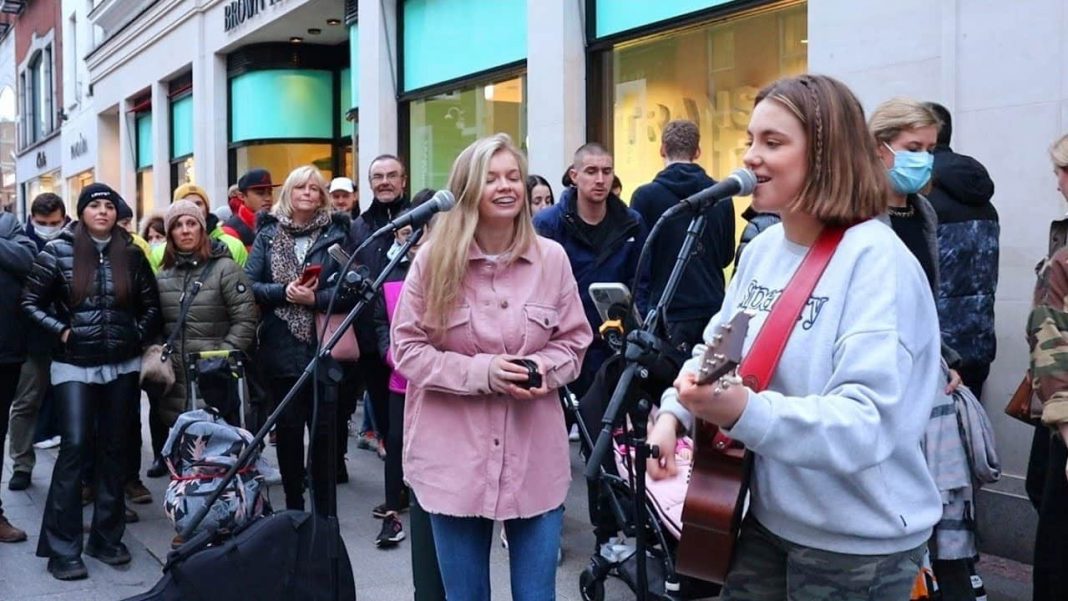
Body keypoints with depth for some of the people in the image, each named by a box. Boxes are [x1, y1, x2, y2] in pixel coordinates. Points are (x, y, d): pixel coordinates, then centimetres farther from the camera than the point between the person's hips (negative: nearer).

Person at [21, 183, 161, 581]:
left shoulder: (131, 253, 3)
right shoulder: (58, 251, -2)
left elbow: (151, 304, 10)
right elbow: (30, 302, 1)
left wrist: (139, 337, 0)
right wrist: (61, 330, -8)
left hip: (122, 365, 3)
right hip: (74, 365, -3)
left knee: (114, 448, 8)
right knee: (74, 447, -8)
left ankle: (107, 537, 19)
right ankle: (62, 548, -1)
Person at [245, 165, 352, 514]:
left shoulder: (336, 234, 4)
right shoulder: (268, 234, 8)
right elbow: (249, 285, 2)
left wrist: (315, 298, -17)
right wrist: (284, 292, -14)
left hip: (324, 348, -1)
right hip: (281, 349, 2)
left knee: (324, 430, 1)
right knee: (288, 430, 8)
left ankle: (325, 513, 12)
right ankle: (293, 508, 20)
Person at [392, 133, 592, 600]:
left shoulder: (552, 258, 0)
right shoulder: (434, 259, -5)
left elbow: (573, 341, 8)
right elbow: (407, 348, -4)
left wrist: (543, 368, -14)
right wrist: (481, 371, -17)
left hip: (534, 456, 1)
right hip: (455, 456, -1)